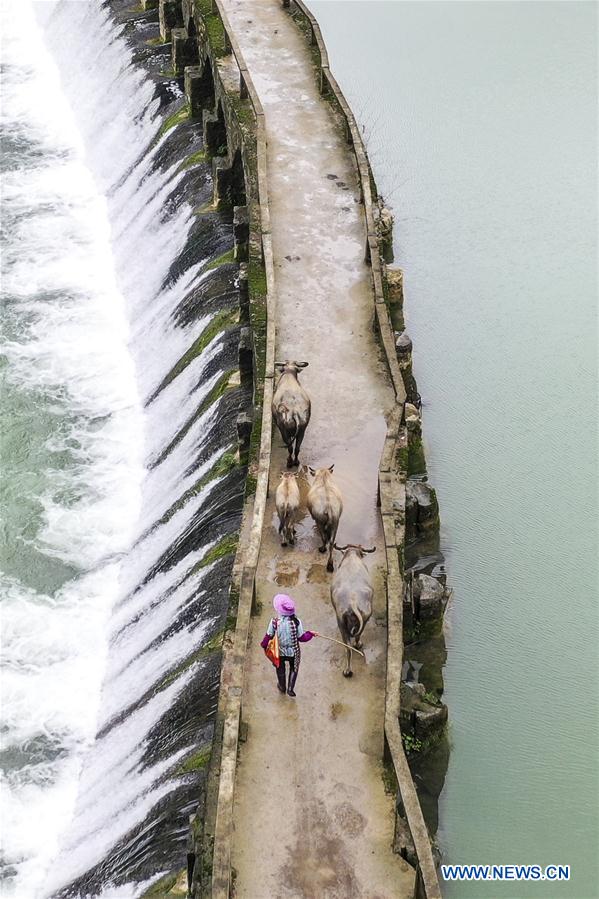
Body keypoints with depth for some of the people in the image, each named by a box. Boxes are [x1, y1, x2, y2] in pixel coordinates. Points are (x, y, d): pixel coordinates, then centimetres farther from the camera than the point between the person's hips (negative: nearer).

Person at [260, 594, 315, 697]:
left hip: (280, 651, 1)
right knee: (294, 669, 28)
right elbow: (302, 638, -16)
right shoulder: (296, 622, -25)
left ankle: (282, 687, 48)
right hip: (293, 652, -1)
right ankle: (290, 688, 23)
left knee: (280, 669, 28)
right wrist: (310, 634, 2)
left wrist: (263, 644, 7)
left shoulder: (274, 622, -25)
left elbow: (269, 636, -13)